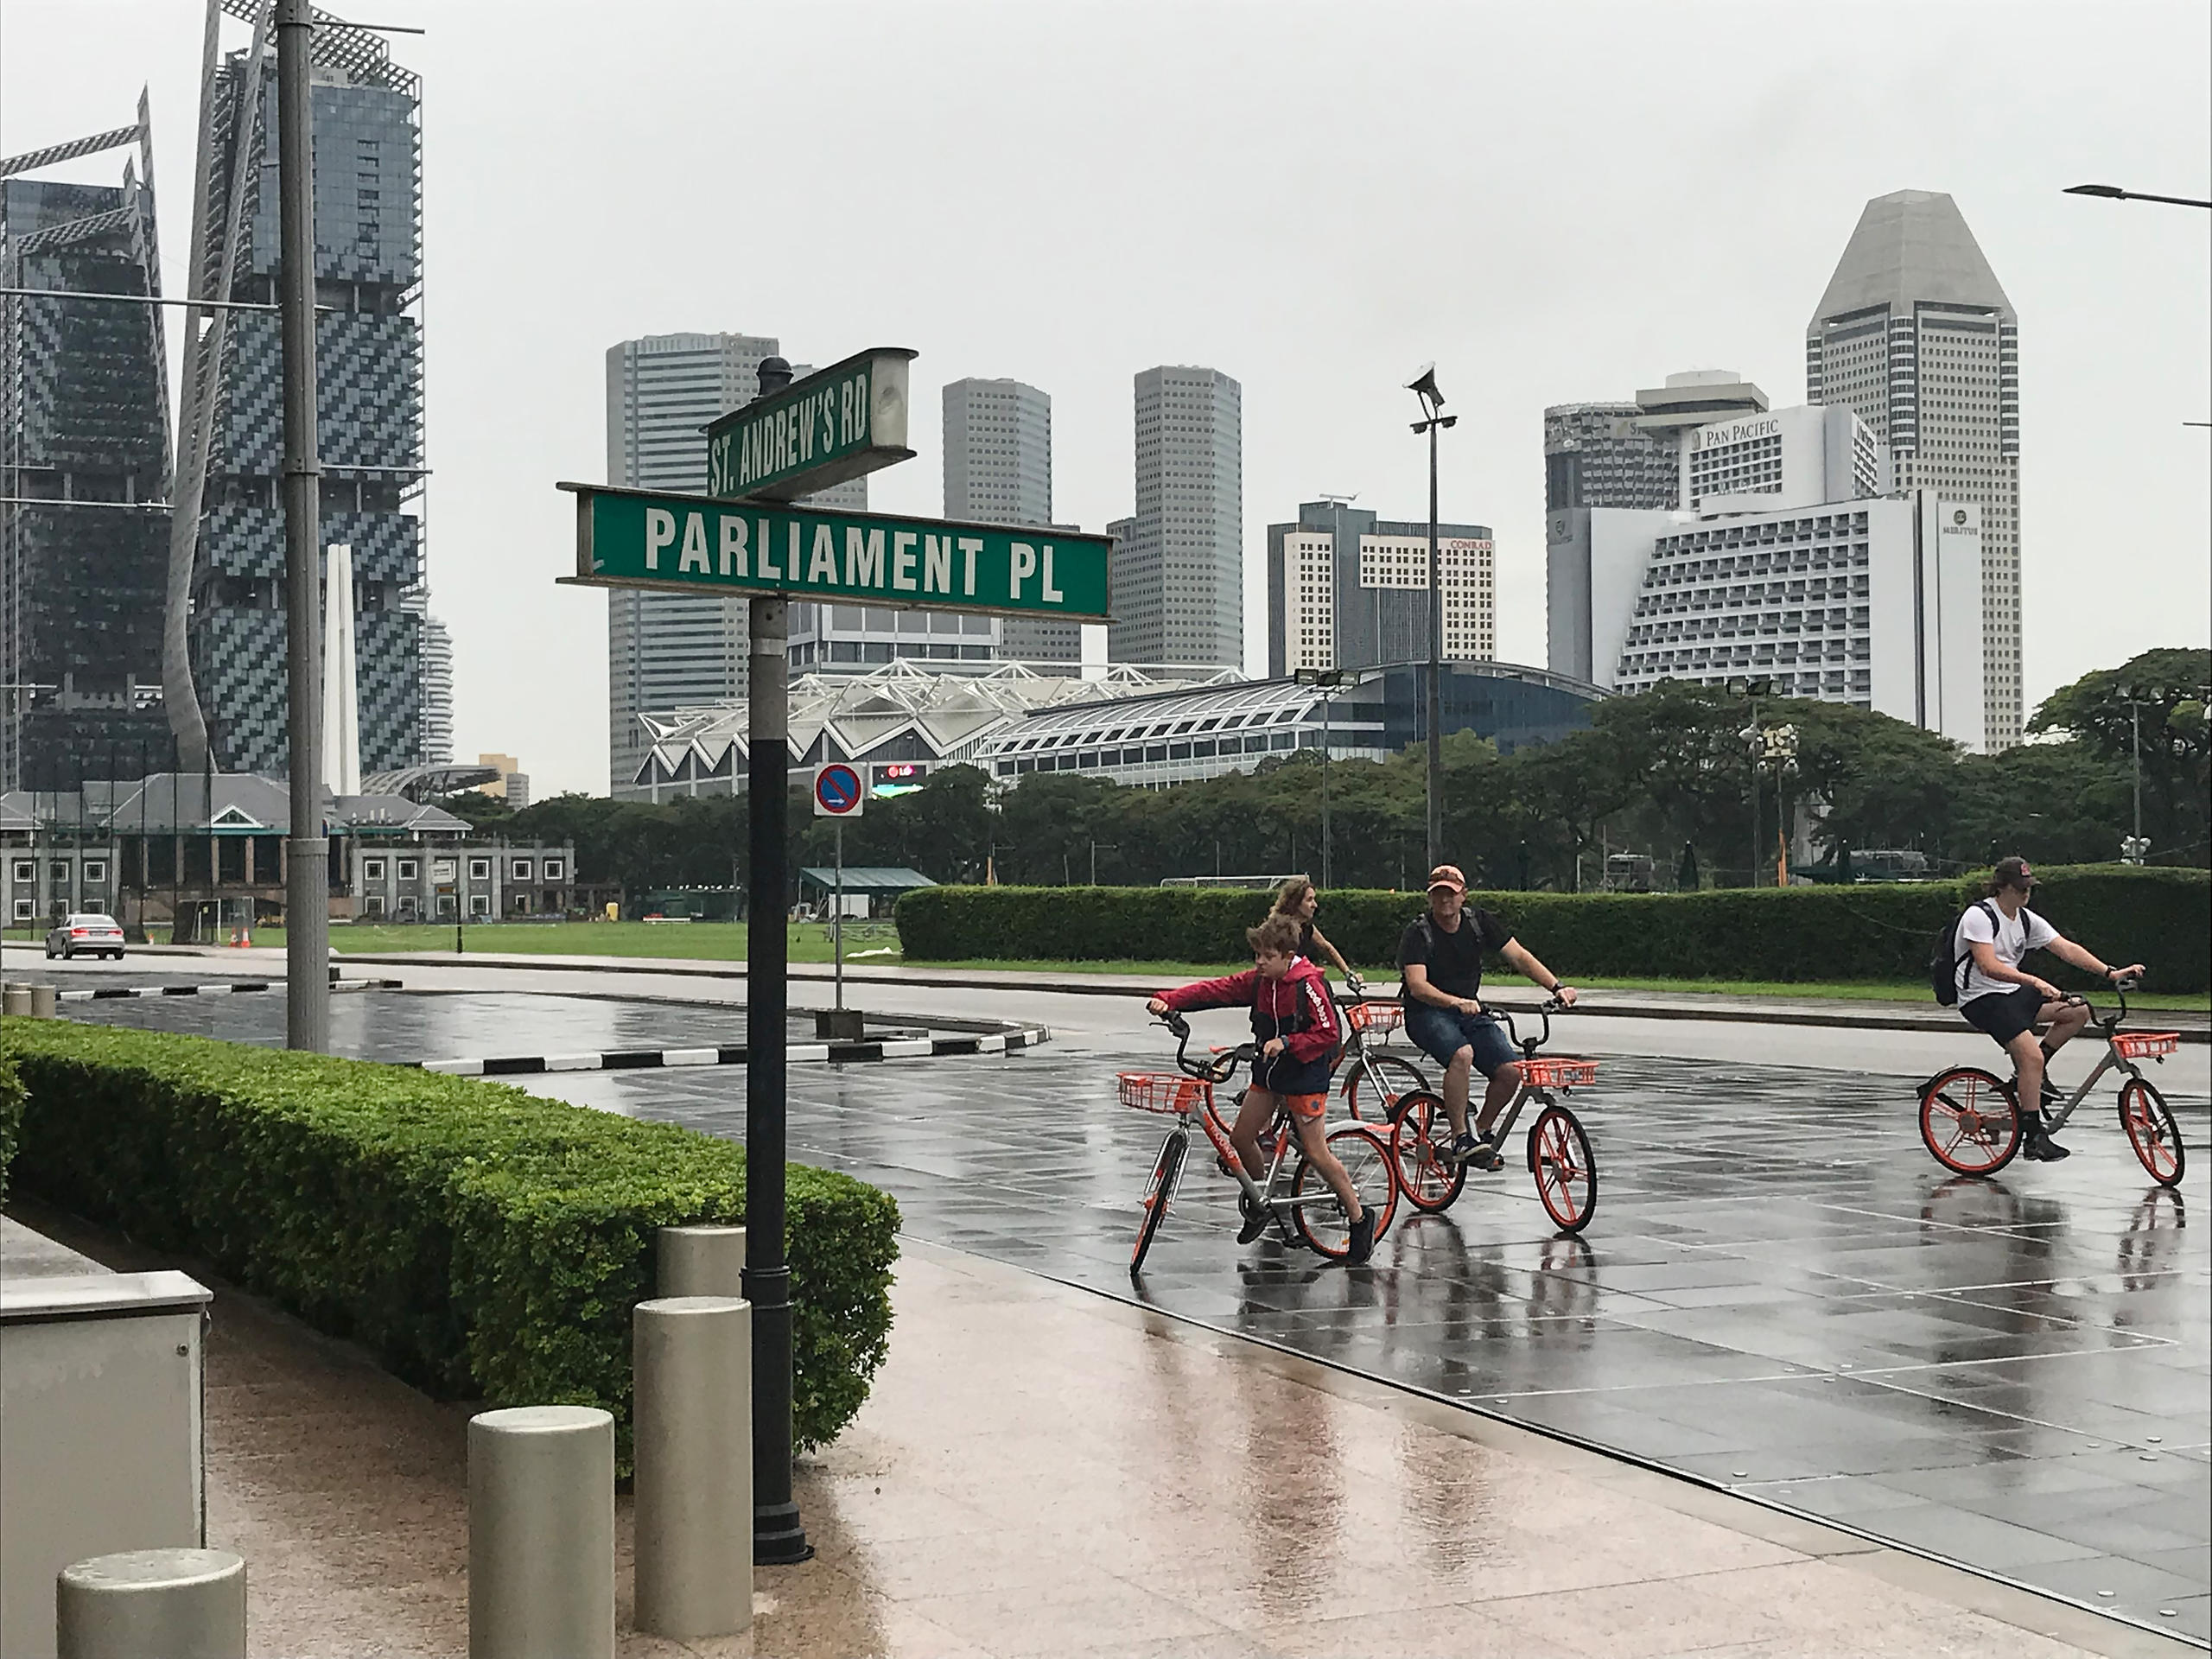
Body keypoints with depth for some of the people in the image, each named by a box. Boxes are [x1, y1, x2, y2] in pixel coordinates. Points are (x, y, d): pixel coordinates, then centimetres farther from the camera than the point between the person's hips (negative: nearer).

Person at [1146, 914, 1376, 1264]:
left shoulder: (1309, 985, -20)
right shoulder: (1258, 981, -1)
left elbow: (1329, 1034, -21)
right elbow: (1214, 990, -2)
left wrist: (1286, 1043, -29)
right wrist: (1168, 1000, -14)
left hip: (1304, 1074, -7)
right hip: (1268, 1070, 7)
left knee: (1316, 1154, -7)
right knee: (1241, 1138, 9)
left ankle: (1360, 1218, 8)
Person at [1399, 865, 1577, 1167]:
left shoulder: (1479, 921, 1)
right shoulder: (1419, 932, -12)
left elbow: (1519, 956, 0)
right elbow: (1417, 986, -23)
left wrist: (1557, 987, -14)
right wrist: (1456, 1002, -41)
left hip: (1470, 1012, 5)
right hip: (1427, 1014, -5)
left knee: (1510, 1071, -14)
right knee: (1462, 1053, -36)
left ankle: (1483, 1131, 11)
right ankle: (1460, 1138, -27)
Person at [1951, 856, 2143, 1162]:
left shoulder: (2027, 920, 7)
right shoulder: (1979, 916, -16)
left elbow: (2067, 949, 3)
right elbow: (1988, 966, -27)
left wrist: (2111, 973, -7)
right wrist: (2034, 982, -37)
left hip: (2013, 993, 8)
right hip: (1982, 999, -8)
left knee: (2078, 1011, -2)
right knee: (2031, 1055, -23)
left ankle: (2032, 1071, 9)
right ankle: (2034, 1137, -16)